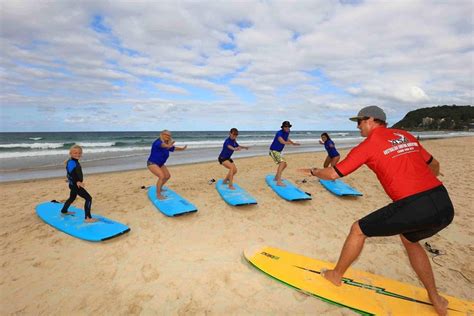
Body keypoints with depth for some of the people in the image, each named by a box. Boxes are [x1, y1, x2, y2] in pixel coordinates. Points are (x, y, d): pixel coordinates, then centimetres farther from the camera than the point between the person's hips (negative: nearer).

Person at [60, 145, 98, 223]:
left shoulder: (74, 162, 9)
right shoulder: (72, 163, -21)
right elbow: (71, 174, -31)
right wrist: (77, 182, -42)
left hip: (73, 184, 11)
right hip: (75, 185, -11)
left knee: (72, 198, 33)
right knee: (88, 198, -15)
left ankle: (64, 211, 56)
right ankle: (87, 218, -16)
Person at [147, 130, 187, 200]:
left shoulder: (168, 144, 1)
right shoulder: (158, 142, -24)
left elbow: (174, 148, 16)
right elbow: (162, 145, -48)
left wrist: (182, 148, 6)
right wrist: (167, 146, -69)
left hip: (160, 164, 10)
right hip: (152, 163, -10)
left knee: (167, 176, 17)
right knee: (162, 176, -25)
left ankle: (160, 188, 40)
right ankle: (158, 194, -14)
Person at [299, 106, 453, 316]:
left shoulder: (368, 145, -2)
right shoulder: (406, 136, 18)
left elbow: (333, 174, -1)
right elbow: (434, 166, 27)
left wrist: (313, 171, 18)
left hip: (414, 208, -7)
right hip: (446, 205, 8)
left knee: (358, 230, 11)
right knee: (409, 238, 34)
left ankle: (336, 275, 30)